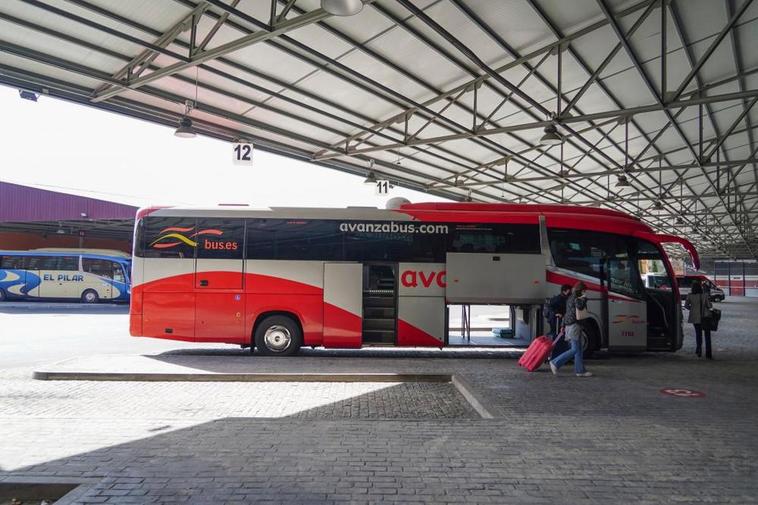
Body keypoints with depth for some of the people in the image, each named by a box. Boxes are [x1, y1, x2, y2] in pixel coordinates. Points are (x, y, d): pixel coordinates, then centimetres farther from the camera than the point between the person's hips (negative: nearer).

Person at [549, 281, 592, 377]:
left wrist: (563, 326, 23)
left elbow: (566, 314, 21)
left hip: (569, 325, 10)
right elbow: (579, 306, -30)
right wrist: (584, 299, -10)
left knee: (578, 349, 9)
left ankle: (580, 370, 11)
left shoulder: (570, 298, 18)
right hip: (574, 325, -10)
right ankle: (555, 363, -6)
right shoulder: (575, 297, -10)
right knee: (575, 350, -8)